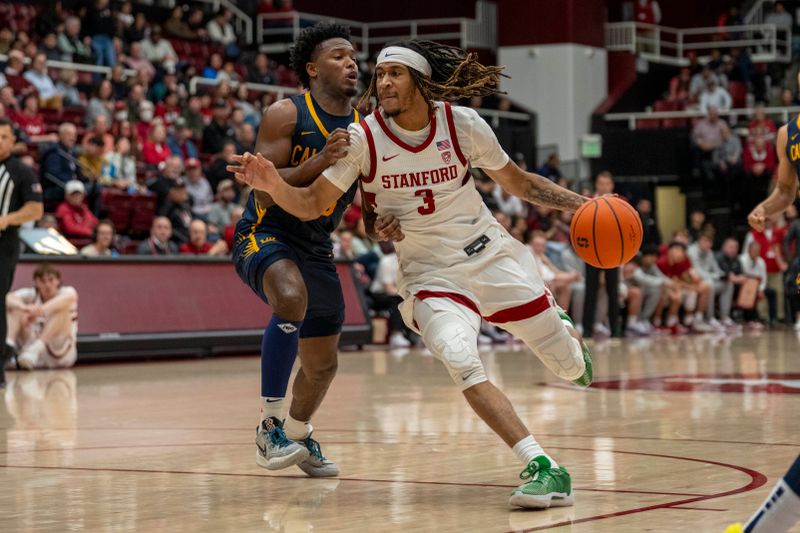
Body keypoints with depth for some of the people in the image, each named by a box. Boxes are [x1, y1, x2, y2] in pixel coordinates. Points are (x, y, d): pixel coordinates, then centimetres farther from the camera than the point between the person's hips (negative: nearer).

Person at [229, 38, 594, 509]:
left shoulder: (462, 123, -10)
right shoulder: (363, 138, -13)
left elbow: (516, 181, 4)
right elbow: (312, 205, -10)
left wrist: (579, 204, -6)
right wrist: (272, 184, -30)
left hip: (492, 255, 1)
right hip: (430, 275, -1)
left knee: (570, 366, 8)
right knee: (462, 364, -31)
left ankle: (563, 330, 48)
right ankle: (544, 468, -28)